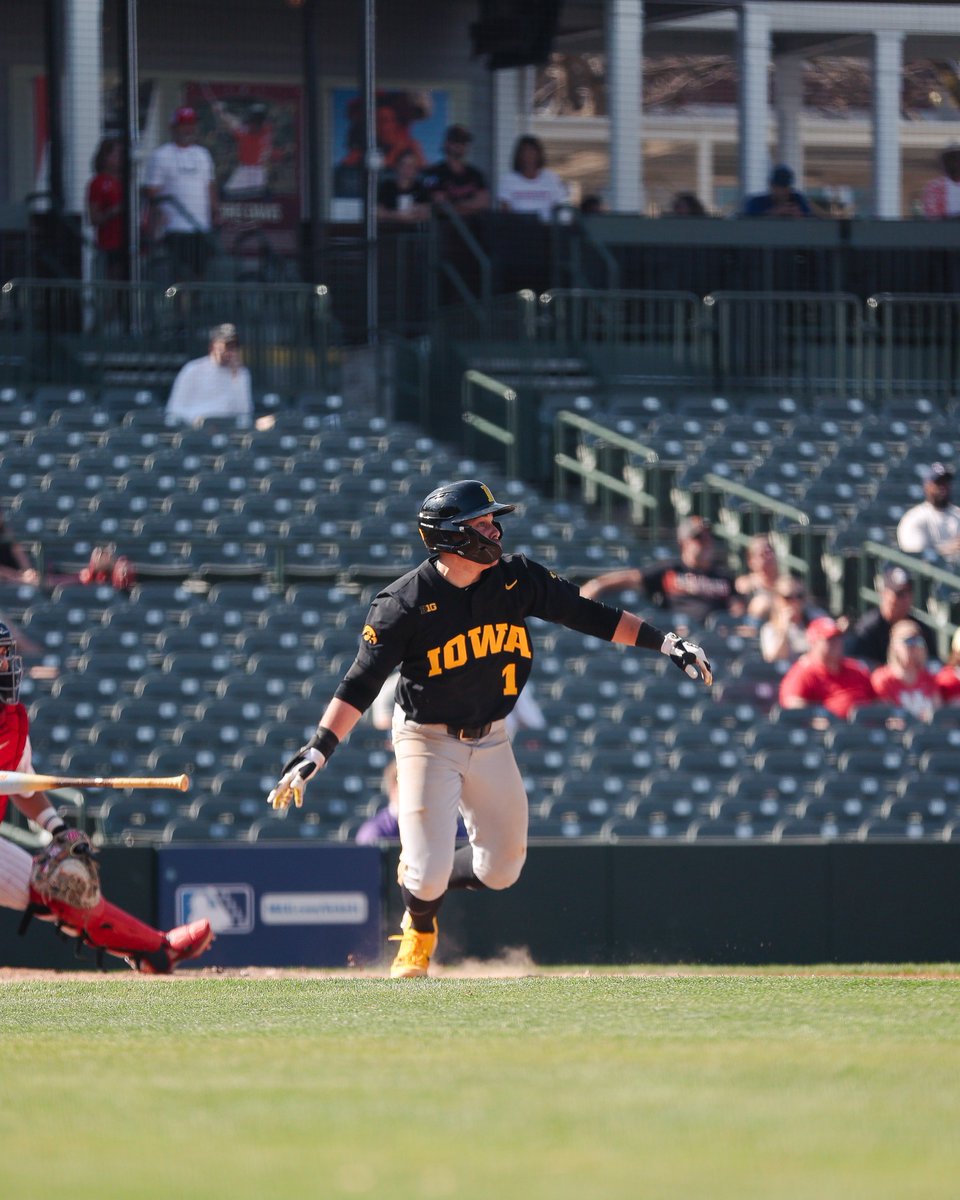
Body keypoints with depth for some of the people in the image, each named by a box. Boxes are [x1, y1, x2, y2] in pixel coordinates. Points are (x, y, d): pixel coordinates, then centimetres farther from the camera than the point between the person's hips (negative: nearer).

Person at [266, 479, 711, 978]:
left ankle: (422, 882, 35)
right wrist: (317, 751, -27)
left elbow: (588, 614, 0)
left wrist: (665, 642, -4)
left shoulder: (516, 578, -6)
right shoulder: (405, 602, -20)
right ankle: (418, 928, 25)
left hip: (490, 741, 5)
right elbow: (361, 684, -19)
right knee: (429, 871, -11)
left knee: (501, 868, 6)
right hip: (427, 741, -5)